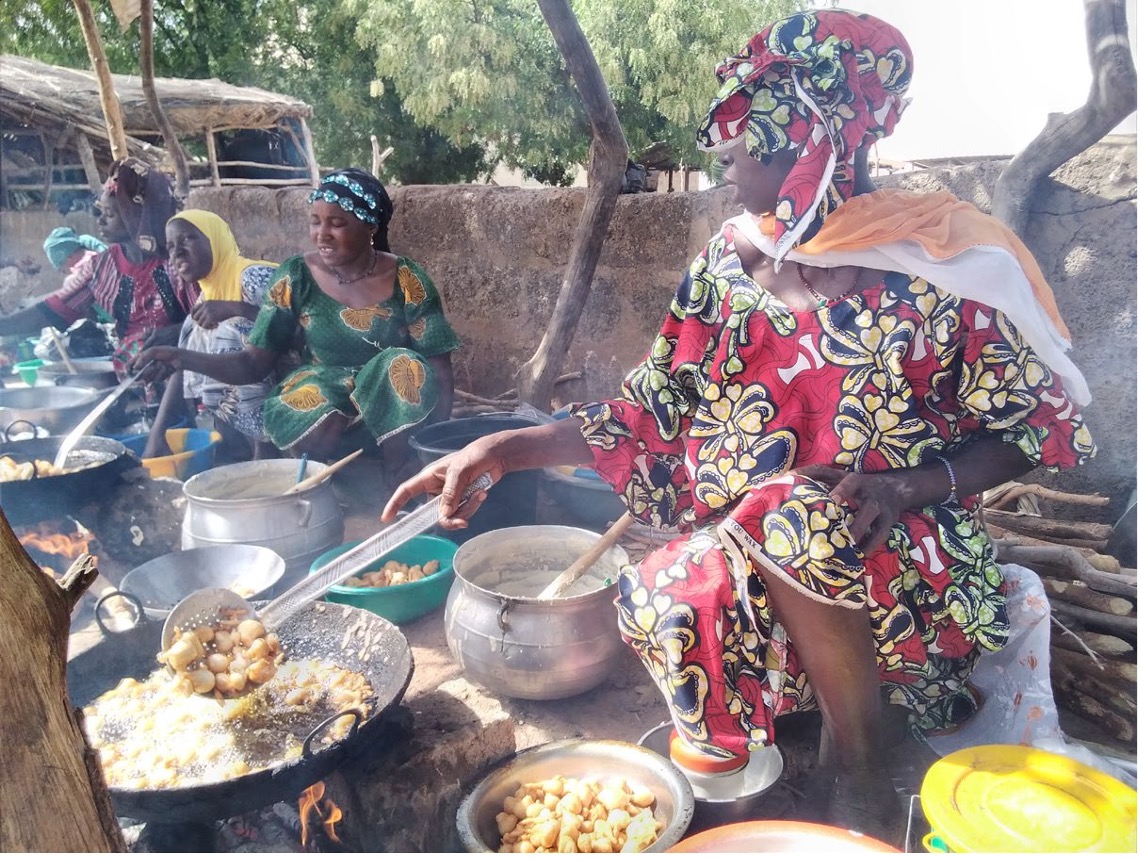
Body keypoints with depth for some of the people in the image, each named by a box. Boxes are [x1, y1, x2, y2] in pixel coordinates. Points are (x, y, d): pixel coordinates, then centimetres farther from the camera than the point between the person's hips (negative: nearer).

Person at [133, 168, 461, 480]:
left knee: (405, 367, -31)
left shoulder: (406, 281, -9)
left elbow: (439, 372, -10)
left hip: (392, 404, 0)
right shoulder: (296, 277, -4)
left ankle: (398, 484, -14)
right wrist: (185, 358, -20)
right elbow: (253, 363, -3)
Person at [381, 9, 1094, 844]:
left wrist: (913, 485, -22)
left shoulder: (936, 260, -9)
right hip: (743, 560, 3)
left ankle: (862, 773, -8)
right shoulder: (728, 265, 3)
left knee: (793, 516, -34)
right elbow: (650, 413, 3)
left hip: (907, 560, -3)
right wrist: (505, 448, -7)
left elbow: (1040, 424, -3)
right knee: (660, 605, -26)